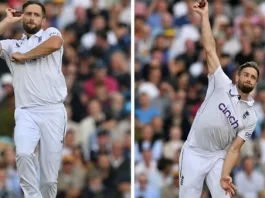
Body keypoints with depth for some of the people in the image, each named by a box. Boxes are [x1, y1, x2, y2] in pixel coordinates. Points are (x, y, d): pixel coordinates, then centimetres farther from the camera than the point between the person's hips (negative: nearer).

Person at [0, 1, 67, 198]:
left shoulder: (51, 33, 12)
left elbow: (54, 44, -13)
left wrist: (23, 56, -3)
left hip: (53, 111, -1)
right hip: (25, 112, 1)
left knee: (49, 176, -2)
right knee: (23, 153, -29)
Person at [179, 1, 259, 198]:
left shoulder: (250, 117, 0)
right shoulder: (222, 85, -5)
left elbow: (234, 149, -6)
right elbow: (210, 50, -10)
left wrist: (224, 176, -21)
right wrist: (205, 16, -16)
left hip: (218, 157, 2)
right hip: (193, 154, -2)